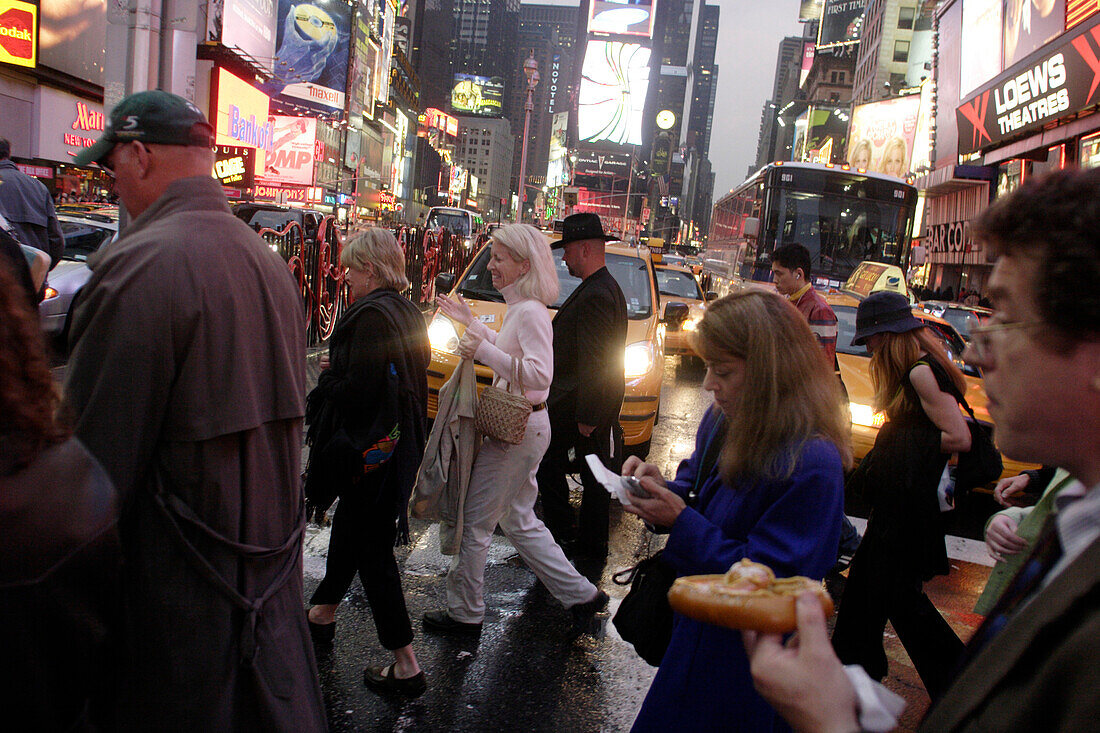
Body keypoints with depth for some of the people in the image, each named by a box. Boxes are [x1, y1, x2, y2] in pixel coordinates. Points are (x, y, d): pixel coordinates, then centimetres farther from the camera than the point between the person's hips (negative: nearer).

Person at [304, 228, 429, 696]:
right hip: (401, 442, 10)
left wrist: (327, 377, -5)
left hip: (369, 447, -10)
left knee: (372, 551, -1)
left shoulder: (371, 316, -21)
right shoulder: (408, 313, 7)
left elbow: (357, 391, -26)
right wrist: (338, 371, 11)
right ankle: (323, 614, 48)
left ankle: (406, 667, 7)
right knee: (349, 527, 26)